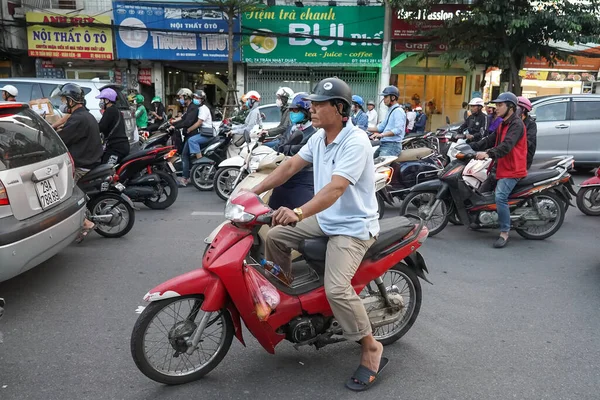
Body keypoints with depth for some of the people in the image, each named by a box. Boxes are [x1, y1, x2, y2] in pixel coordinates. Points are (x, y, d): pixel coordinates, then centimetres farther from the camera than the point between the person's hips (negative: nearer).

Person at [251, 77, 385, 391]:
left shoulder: (355, 142, -23)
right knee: (275, 237, 5)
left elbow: (335, 189, -35)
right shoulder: (319, 137, 5)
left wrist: (298, 213, -48)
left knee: (336, 289, -24)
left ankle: (371, 349, -2)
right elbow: (290, 167, 8)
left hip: (353, 227, -9)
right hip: (324, 219, 9)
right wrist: (254, 191, 3)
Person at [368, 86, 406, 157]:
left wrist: (382, 134, -34)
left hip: (392, 145, -10)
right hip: (383, 144, 10)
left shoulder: (398, 111, -11)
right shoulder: (390, 110, 21)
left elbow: (398, 130, -23)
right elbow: (382, 126, 27)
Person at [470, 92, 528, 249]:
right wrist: (472, 147, 0)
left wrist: (489, 154, -44)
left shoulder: (516, 124, -14)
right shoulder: (503, 124, 19)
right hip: (502, 167, 11)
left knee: (500, 197, -25)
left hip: (512, 169, -11)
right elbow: (490, 140, 13)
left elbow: (506, 145, -30)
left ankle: (504, 233, -18)